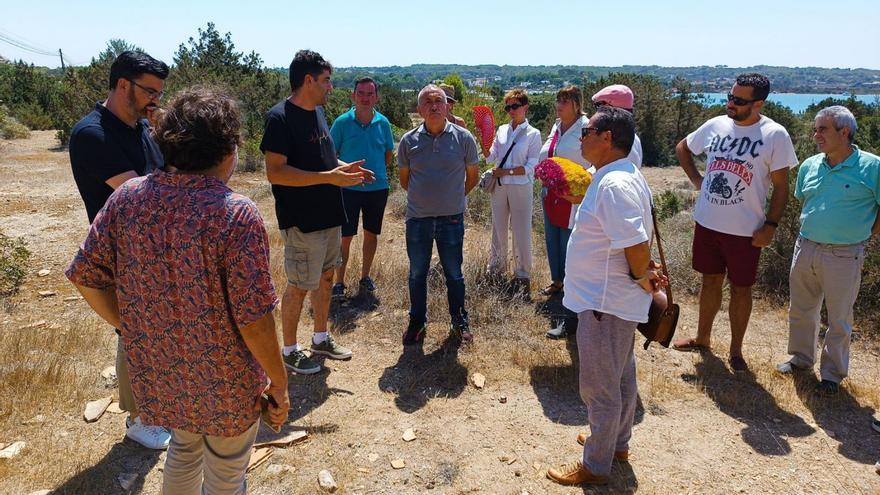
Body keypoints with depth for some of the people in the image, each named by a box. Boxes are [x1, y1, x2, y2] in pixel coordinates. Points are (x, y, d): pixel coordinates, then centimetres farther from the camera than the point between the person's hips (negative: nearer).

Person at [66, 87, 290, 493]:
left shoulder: (127, 197, -9)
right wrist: (279, 383, -10)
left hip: (156, 374, 5)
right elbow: (254, 320, -24)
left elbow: (85, 276, -2)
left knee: (183, 449, 32)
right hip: (225, 385, -5)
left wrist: (133, 328, 11)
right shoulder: (237, 214, -25)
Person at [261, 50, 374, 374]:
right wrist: (329, 177, -27)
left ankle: (321, 339, 34)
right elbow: (275, 172, -24)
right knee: (299, 286, 2)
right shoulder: (280, 117, -17)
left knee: (325, 277, 17)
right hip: (302, 222, -9)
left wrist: (346, 167, 4)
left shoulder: (318, 111, 11)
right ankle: (289, 350, 20)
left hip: (329, 215, 9)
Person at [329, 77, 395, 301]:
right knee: (345, 237, 0)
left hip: (378, 188, 3)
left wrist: (379, 173, 6)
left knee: (371, 234, 13)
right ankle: (339, 281, 13)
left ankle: (365, 277, 30)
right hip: (349, 189, -3)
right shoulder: (342, 122, -7)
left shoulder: (383, 122, 1)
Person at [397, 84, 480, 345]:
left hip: (452, 218, -1)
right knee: (417, 274, 11)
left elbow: (472, 176, 7)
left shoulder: (464, 138, -5)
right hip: (417, 218, 1)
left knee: (454, 274, 11)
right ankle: (417, 322, 29)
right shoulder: (409, 141, -2)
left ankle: (460, 321, 30)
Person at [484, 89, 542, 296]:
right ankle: (496, 270, 28)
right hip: (499, 186, 4)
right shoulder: (502, 130, 9)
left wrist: (506, 171, -16)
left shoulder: (533, 134, -3)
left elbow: (531, 167, -9)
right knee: (498, 230, 13)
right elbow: (490, 158, 3)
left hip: (520, 187, -4)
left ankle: (522, 276, 12)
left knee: (521, 232, 0)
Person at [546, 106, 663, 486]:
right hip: (613, 298, 11)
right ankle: (617, 443, 42)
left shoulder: (614, 185, -25)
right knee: (620, 377, 24)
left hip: (605, 302, -11)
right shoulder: (619, 177, 9)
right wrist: (644, 270, 6)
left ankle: (596, 466, 20)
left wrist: (641, 277, -13)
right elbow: (637, 239, 16)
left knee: (599, 385, 4)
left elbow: (637, 245, -30)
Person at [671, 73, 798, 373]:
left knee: (741, 288, 8)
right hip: (707, 222, 4)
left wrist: (770, 226, -12)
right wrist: (697, 180, 6)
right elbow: (682, 149, 18)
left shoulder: (774, 135, -11)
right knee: (711, 281, 17)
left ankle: (736, 351, 23)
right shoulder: (716, 125, 1)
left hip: (745, 229, -4)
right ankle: (702, 339, 33)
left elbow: (781, 186, -8)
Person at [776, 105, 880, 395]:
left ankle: (832, 374, 22)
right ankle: (801, 358, 35)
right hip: (805, 248, 5)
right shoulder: (809, 166, 4)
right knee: (800, 310, 16)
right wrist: (812, 228, 14)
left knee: (839, 320, 7)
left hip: (843, 256, -5)